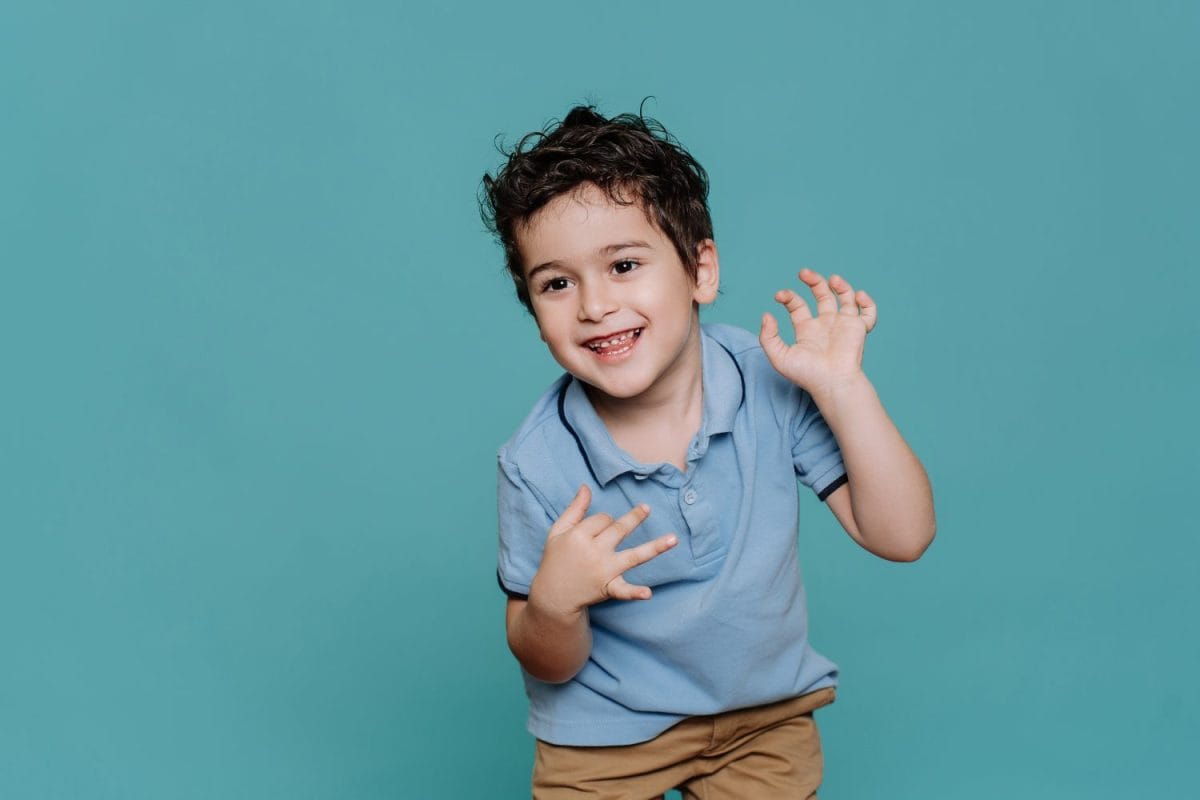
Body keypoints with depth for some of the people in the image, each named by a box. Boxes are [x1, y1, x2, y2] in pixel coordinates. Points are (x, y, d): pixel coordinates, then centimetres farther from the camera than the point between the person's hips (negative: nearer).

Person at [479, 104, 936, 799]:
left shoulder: (773, 385, -18)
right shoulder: (537, 466, -22)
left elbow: (902, 537, -18)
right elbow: (549, 665, -12)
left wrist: (842, 387, -26)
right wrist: (555, 603, -35)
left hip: (767, 708, 2)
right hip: (607, 730, -1)